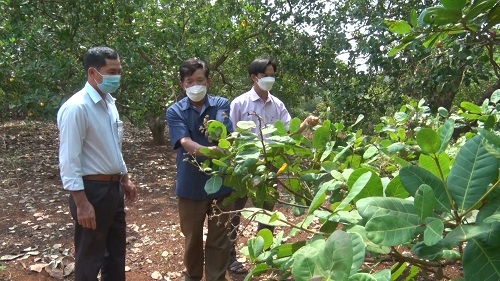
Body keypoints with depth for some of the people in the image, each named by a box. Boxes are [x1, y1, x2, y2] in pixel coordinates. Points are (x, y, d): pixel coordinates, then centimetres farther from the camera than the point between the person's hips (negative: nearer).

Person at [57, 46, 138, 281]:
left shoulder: (109, 103, 7)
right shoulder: (76, 108, -21)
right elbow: (69, 160, -22)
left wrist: (125, 179, 18)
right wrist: (82, 203, -22)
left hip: (113, 187, 8)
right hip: (92, 190, -8)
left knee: (116, 252, 21)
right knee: (89, 258, 10)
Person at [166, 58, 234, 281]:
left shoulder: (221, 104, -1)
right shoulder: (175, 111, -4)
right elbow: (185, 142, -20)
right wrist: (208, 150, -40)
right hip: (191, 184, 0)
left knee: (219, 238, 10)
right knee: (192, 237, 18)